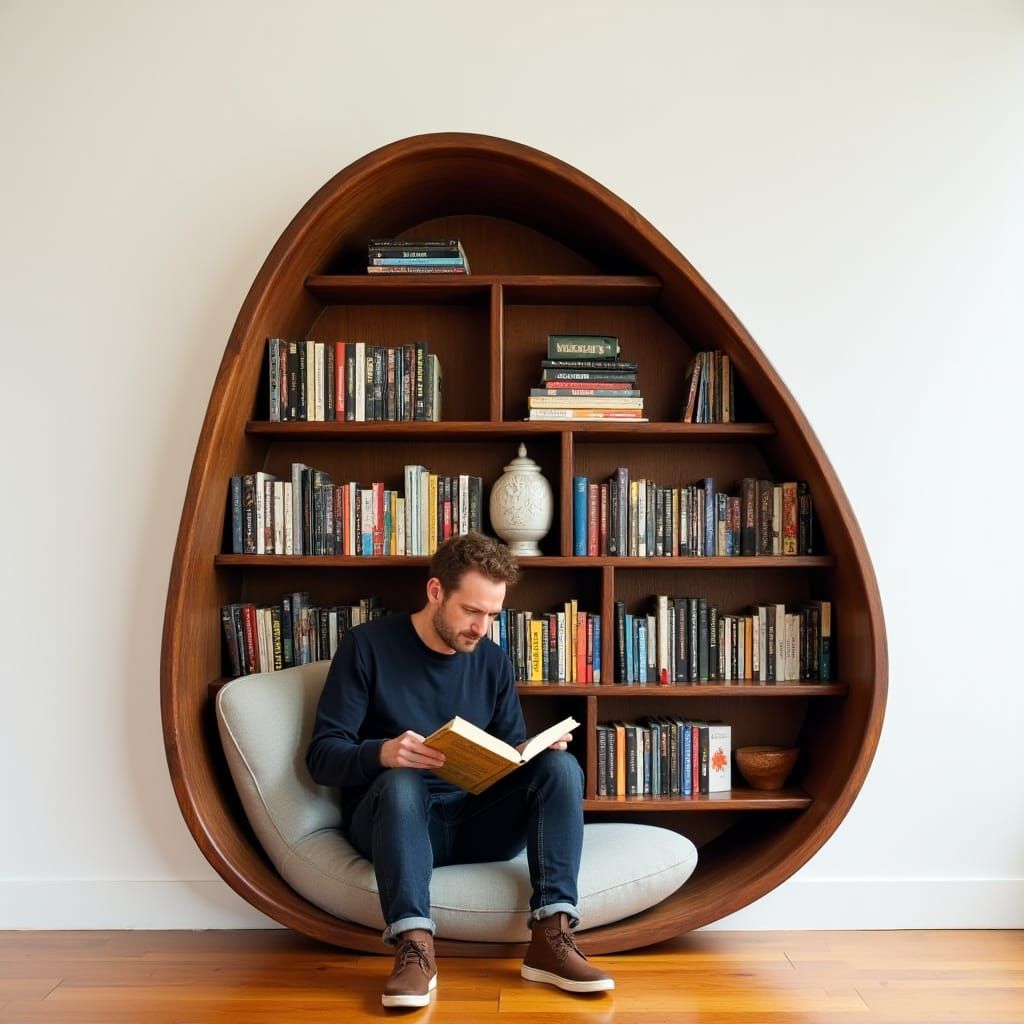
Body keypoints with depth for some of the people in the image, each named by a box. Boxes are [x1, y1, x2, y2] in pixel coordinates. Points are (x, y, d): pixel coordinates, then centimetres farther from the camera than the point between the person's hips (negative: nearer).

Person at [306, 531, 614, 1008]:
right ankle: (415, 949, -44)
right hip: (394, 818, -3)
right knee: (400, 781, -36)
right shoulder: (367, 645, -6)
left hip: (474, 819, 4)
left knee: (560, 765, -19)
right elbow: (323, 756, -9)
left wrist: (540, 748, -13)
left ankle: (551, 937, -28)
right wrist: (382, 753, -31)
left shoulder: (493, 660, 8)